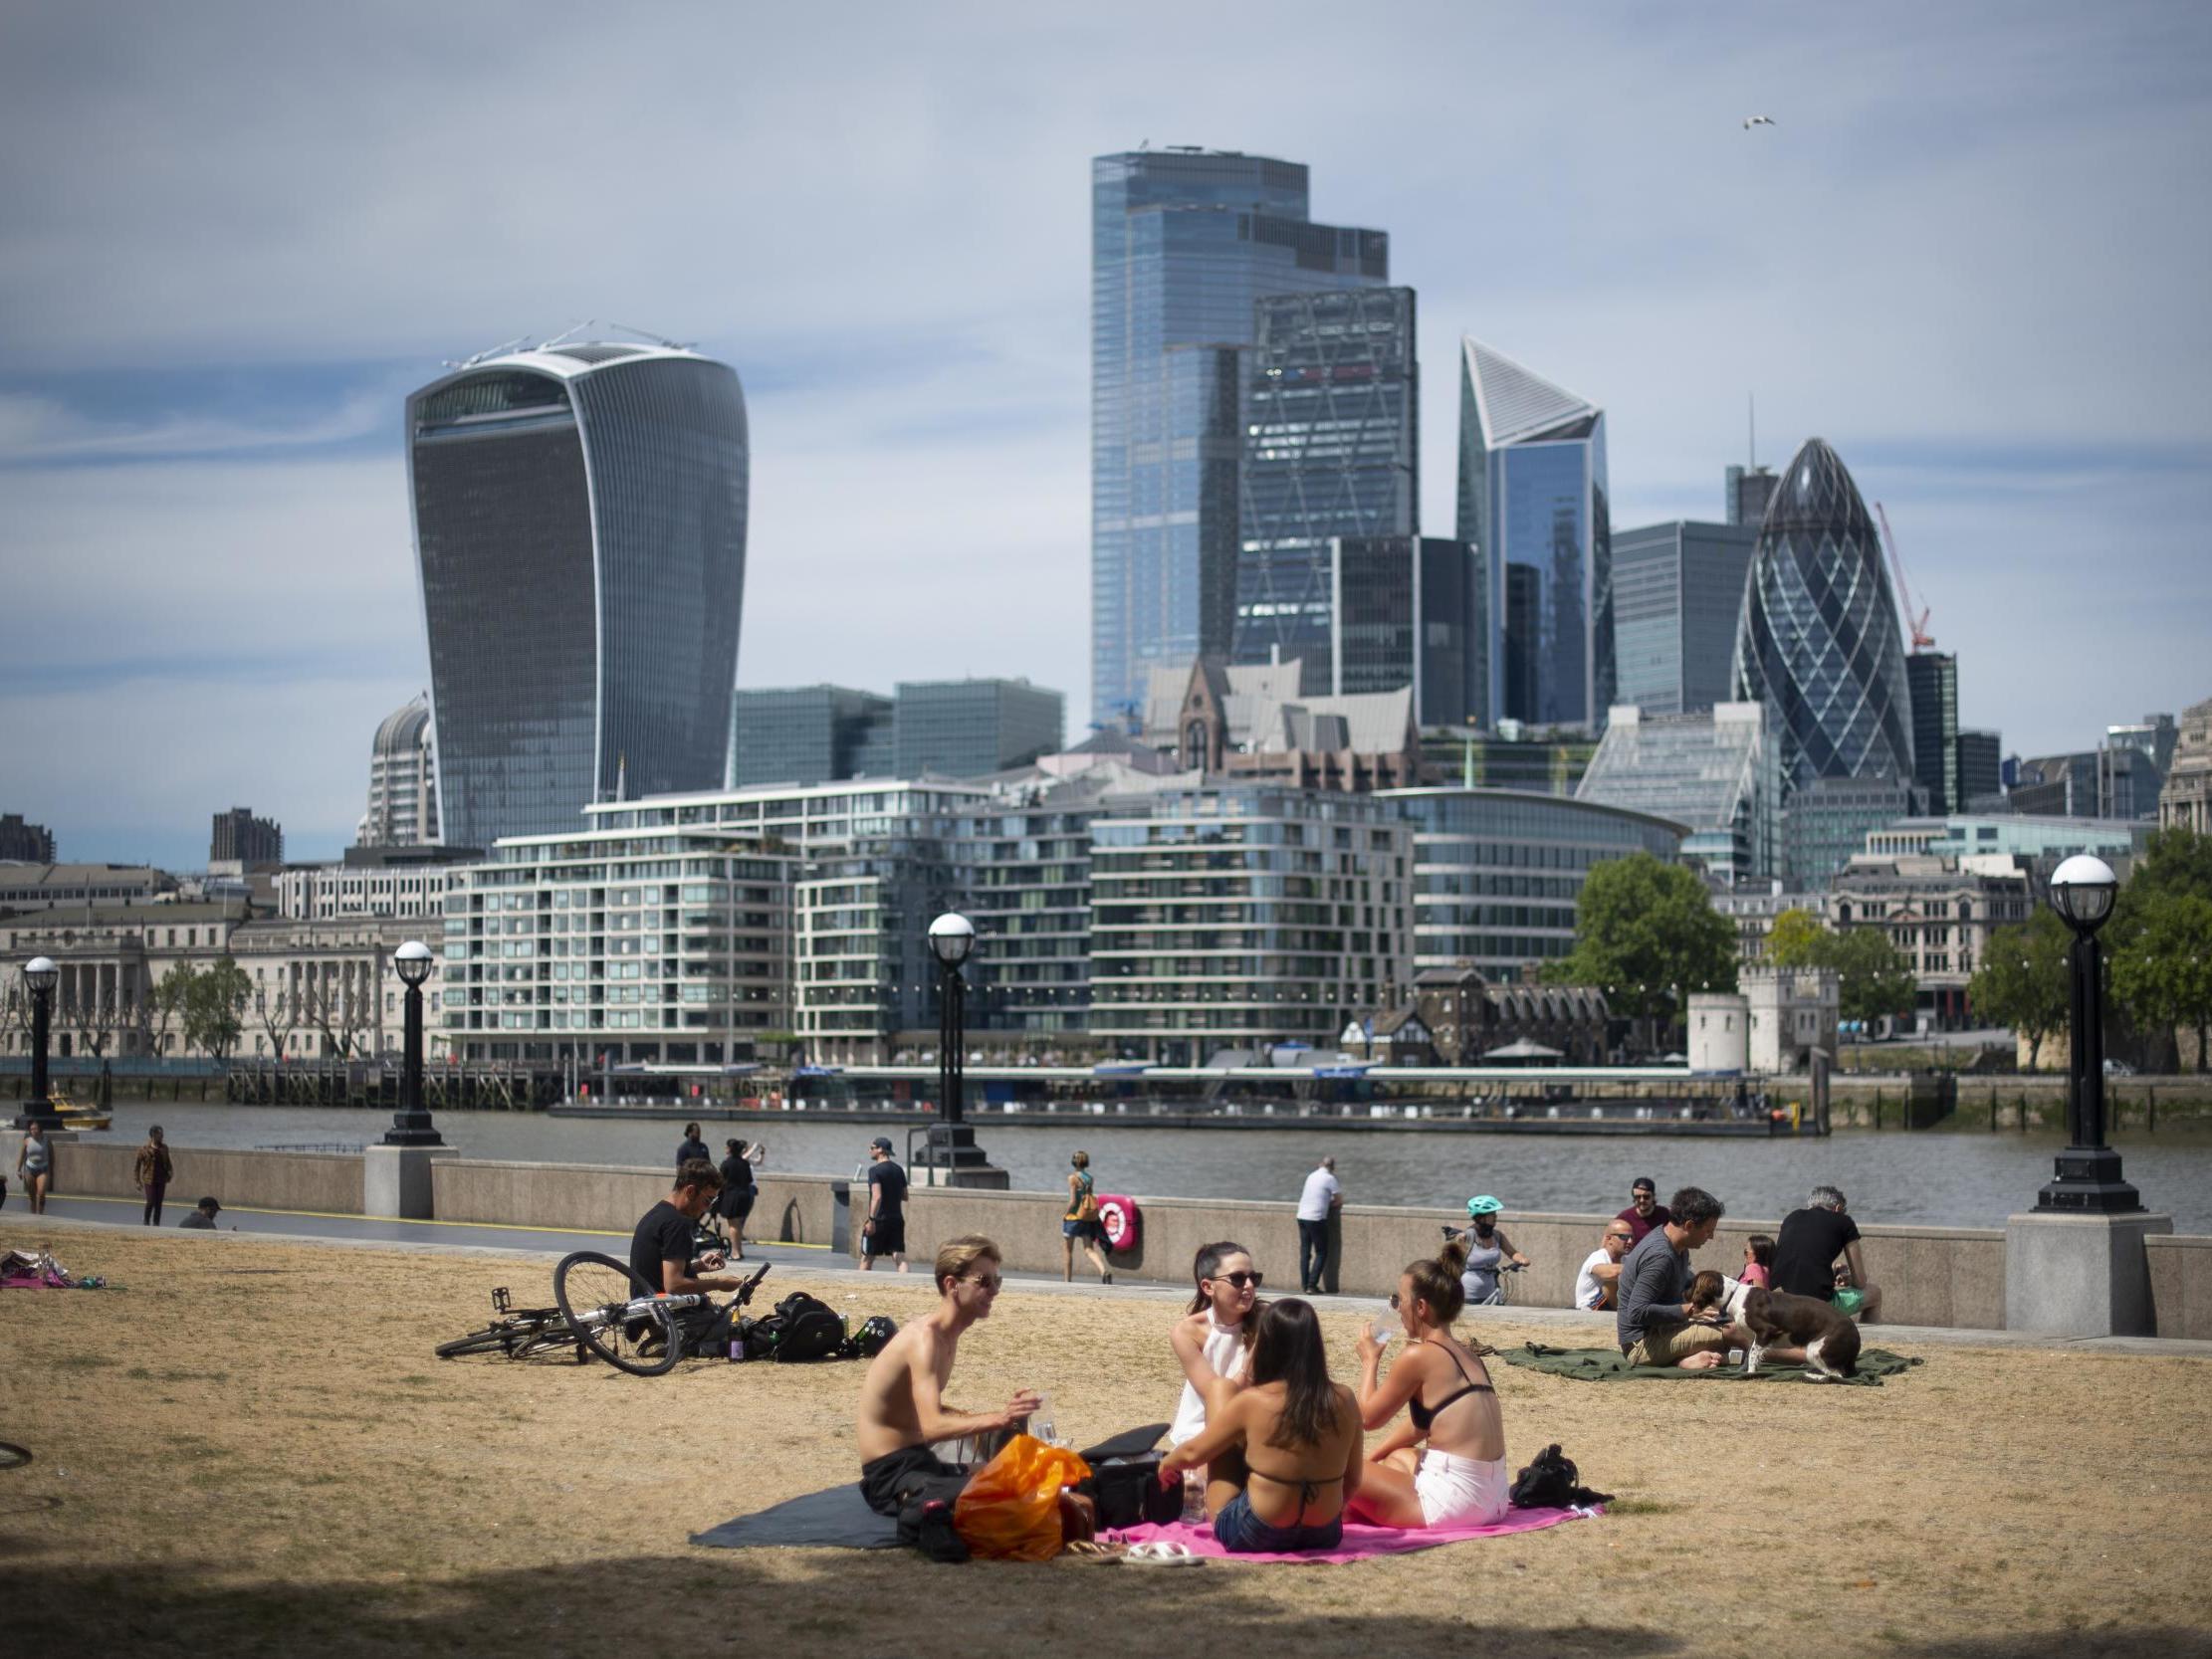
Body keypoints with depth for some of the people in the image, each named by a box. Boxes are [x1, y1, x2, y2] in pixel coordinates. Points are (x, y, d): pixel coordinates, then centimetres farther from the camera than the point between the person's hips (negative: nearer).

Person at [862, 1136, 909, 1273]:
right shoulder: (899, 1170, 11)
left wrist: (871, 1220, -25)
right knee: (900, 1258, -3)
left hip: (879, 1220, -6)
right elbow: (905, 1196, 18)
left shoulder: (875, 1170, -11)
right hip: (897, 1219, 6)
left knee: (866, 1259, 8)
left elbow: (877, 1197, -22)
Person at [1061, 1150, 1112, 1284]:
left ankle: (1066, 1281, 17)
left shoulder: (1073, 1178, -12)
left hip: (1074, 1217, -5)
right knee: (1089, 1249, 2)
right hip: (1088, 1218, 5)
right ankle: (1104, 1270, -22)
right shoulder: (1089, 1178, 6)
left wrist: (1065, 1214, -3)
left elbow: (1073, 1201, -17)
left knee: (1067, 1250, 10)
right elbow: (1091, 1197, 11)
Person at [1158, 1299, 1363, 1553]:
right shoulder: (1344, 1401, -6)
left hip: (1253, 1538, -3)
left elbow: (1194, 1453, 1)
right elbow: (1352, 1482, 4)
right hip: (1323, 1537, 3)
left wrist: (1167, 1463, 23)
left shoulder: (1251, 1402, -14)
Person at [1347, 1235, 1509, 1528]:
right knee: (1393, 1458, 34)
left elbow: (1368, 1418, -2)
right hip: (1491, 1498, 9)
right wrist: (1373, 1456, 29)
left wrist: (1369, 1359, 10)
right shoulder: (1466, 1355, 13)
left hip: (1454, 1501, -9)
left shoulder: (1419, 1357, -12)